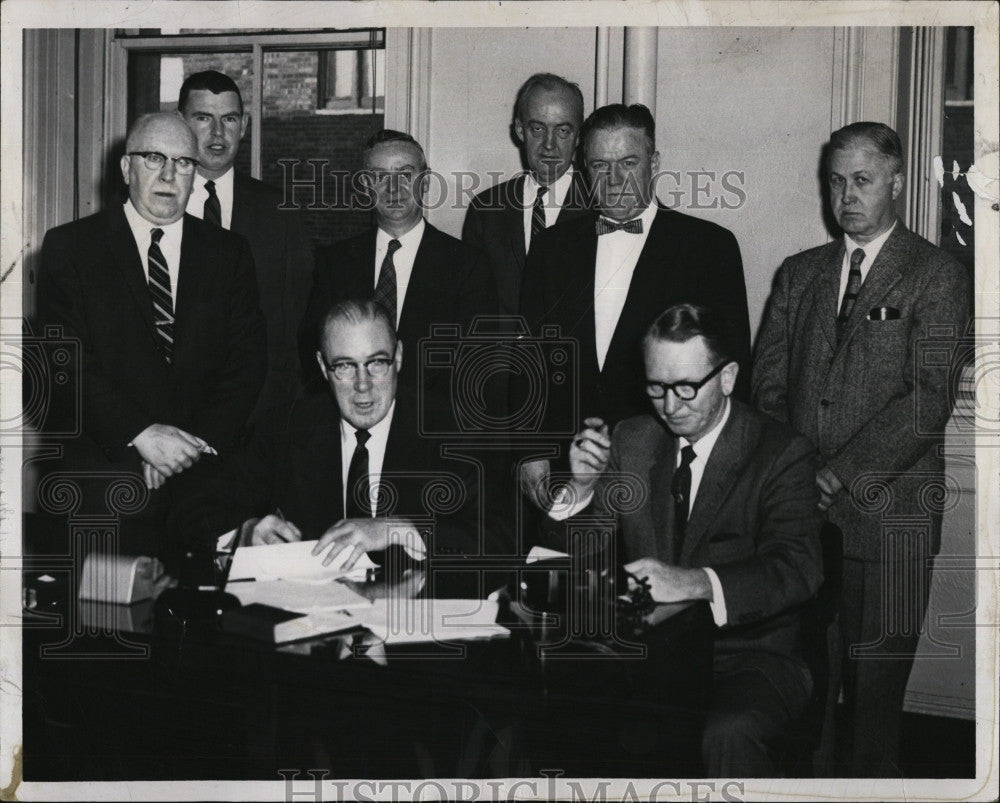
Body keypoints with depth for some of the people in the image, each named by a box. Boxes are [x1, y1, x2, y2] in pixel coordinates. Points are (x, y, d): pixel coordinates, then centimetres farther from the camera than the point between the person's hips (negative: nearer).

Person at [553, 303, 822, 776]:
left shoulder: (782, 453, -5)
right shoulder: (631, 440, 9)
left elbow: (797, 568, -21)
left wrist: (697, 583, -38)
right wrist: (582, 485, -10)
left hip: (748, 656, -3)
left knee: (728, 735, -35)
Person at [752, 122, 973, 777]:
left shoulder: (938, 276, 1)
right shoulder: (799, 274, 17)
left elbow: (930, 398, -10)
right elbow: (768, 386, 14)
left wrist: (839, 474, -13)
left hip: (886, 518, -3)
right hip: (797, 513, 4)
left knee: (876, 690, -1)